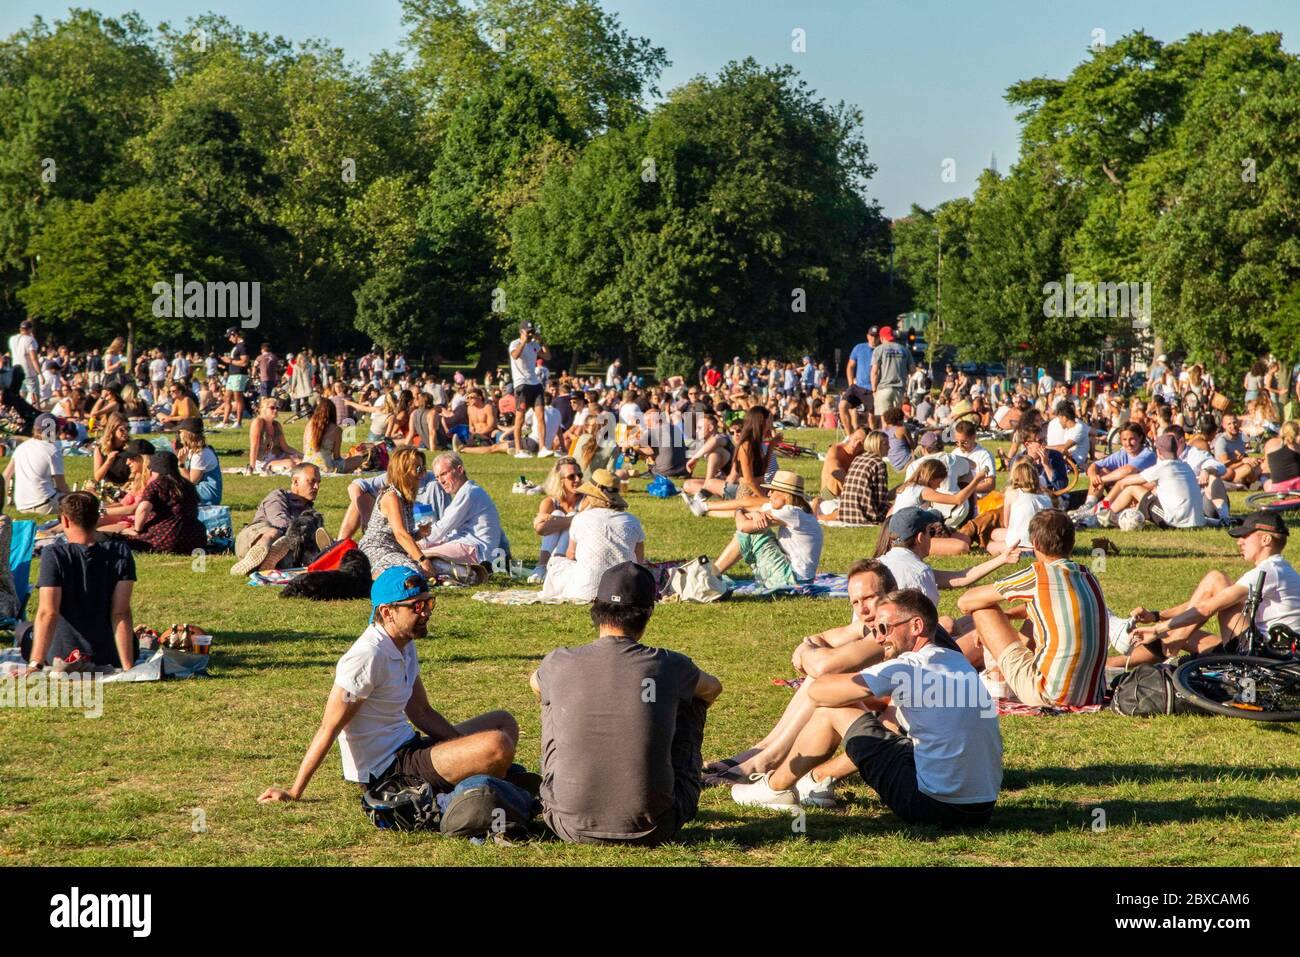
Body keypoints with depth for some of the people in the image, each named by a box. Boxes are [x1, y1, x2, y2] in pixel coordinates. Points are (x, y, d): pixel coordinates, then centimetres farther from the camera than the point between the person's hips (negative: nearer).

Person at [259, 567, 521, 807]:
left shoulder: (406, 647, 8)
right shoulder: (368, 656, -22)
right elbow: (329, 729, -21)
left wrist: (466, 746, 6)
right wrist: (294, 793, -20)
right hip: (386, 771, -10)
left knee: (503, 722, 17)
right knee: (498, 745, -24)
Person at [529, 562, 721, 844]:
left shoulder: (560, 664, -4)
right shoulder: (668, 666, -5)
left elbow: (534, 682, 25)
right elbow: (713, 688, 22)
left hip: (572, 828, 1)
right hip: (652, 830, -1)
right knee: (693, 698, 19)